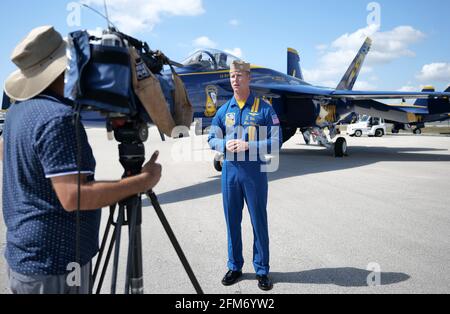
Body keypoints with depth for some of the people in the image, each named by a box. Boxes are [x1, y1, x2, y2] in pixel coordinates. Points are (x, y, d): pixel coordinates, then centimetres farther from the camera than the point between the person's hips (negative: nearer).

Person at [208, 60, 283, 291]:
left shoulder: (264, 109, -2)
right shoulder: (224, 110, 9)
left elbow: (275, 142, -6)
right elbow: (212, 139, 12)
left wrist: (248, 146, -17)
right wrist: (226, 145, -10)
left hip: (255, 171, -3)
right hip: (230, 170, 3)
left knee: (259, 222, 5)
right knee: (232, 221, 11)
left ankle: (262, 270, 20)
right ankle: (234, 267, 27)